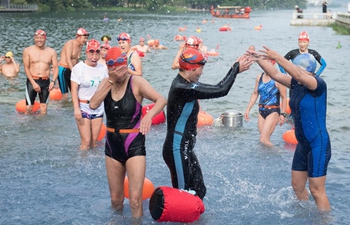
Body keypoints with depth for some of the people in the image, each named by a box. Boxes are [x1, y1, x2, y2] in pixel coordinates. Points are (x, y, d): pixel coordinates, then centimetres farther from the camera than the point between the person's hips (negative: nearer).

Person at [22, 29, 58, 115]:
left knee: (44, 107, 3)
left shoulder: (52, 52, 7)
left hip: (45, 82, 2)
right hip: (32, 80, -2)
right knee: (28, 107, -7)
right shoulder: (28, 51, 2)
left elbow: (55, 68, 3)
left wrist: (53, 81, -14)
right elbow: (26, 68, -3)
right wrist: (33, 83, -13)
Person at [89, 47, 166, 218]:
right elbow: (93, 105, -15)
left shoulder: (136, 82, -12)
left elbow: (161, 100, -22)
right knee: (116, 199, 16)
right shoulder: (106, 82, 1)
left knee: (135, 200, -8)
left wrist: (149, 115, -42)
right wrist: (111, 81, -20)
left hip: (134, 145, -4)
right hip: (112, 145, 4)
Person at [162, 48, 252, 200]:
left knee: (198, 191, 16)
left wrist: (235, 68, 5)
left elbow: (216, 88, 12)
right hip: (177, 151, -10)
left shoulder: (187, 84, 7)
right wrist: (237, 69, -10)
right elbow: (221, 91, -23)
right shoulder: (181, 88, -24)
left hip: (186, 149, 10)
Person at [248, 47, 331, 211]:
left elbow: (298, 75, -34)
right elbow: (275, 75, 4)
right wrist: (259, 60, -8)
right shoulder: (296, 84, 4)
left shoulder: (319, 85, -17)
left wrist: (277, 57, -37)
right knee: (297, 186, 15)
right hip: (303, 144, 8)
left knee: (317, 190, -4)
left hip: (318, 144, -8)